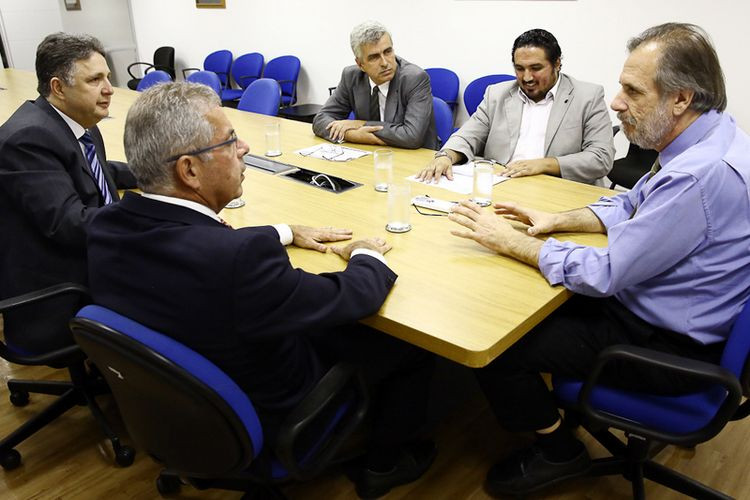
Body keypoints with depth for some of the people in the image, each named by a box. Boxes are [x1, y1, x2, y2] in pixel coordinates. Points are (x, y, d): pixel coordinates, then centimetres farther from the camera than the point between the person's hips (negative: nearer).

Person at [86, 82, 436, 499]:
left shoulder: (107, 226, -15)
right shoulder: (240, 256, -39)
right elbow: (353, 298, -24)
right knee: (413, 339, 10)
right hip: (275, 418, -7)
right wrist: (366, 255, -3)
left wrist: (284, 233, 9)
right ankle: (385, 463, 32)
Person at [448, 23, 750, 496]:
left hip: (668, 348, -9)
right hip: (649, 302, 10)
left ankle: (557, 449, 14)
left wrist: (511, 242, -18)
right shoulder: (707, 138, -1)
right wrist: (557, 220, 0)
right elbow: (631, 204, 13)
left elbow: (604, 275, -28)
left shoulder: (702, 175, -32)